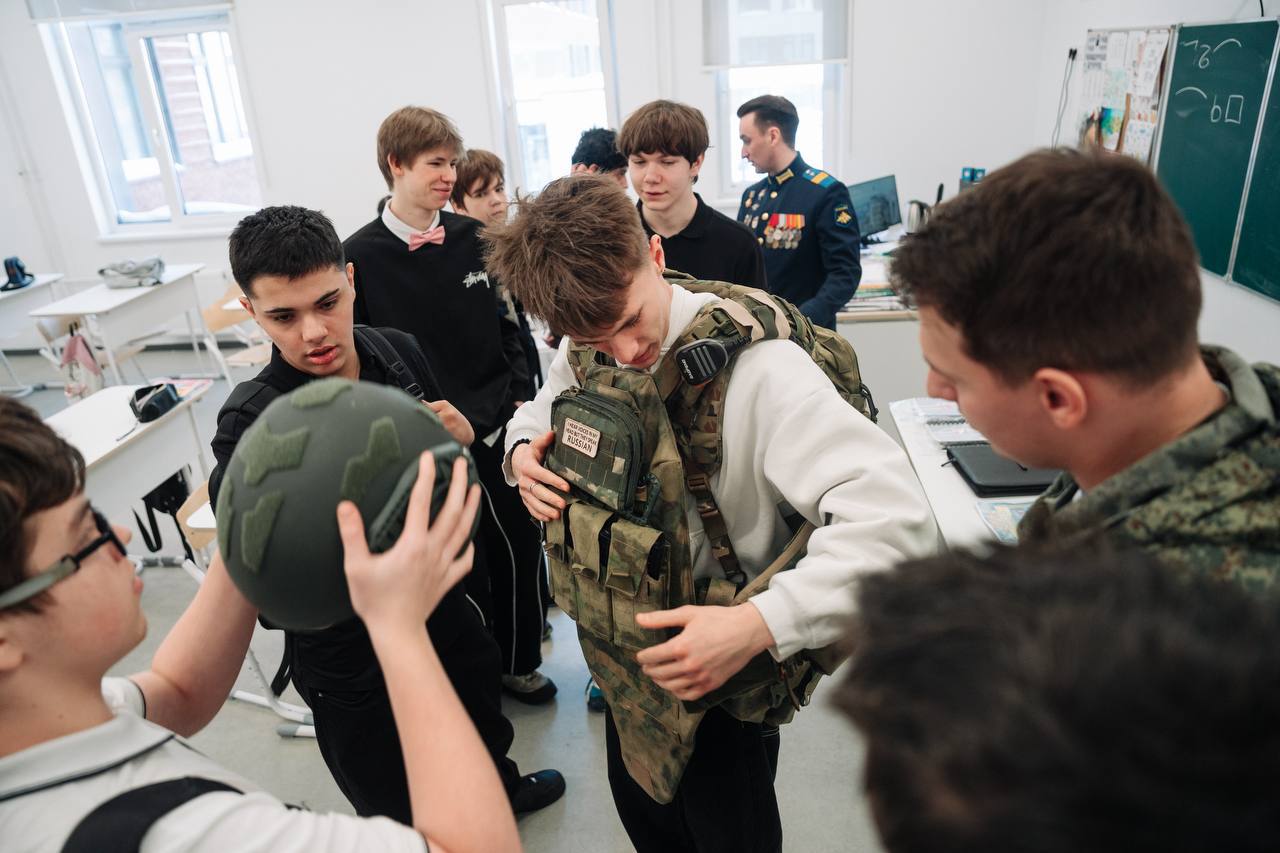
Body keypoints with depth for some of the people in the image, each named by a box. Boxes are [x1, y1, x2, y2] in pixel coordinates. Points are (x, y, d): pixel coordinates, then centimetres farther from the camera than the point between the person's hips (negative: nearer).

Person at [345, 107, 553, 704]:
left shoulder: (474, 237, 3)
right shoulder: (360, 257, -8)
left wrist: (521, 395, 4)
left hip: (500, 427, 4)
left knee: (520, 544, 13)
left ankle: (517, 661, 38)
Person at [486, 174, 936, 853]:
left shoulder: (752, 365, -31)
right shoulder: (586, 350, -9)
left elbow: (893, 517, -38)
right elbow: (536, 413, 12)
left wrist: (760, 624, -46)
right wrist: (522, 452, -11)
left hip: (720, 670, -6)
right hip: (623, 653, 6)